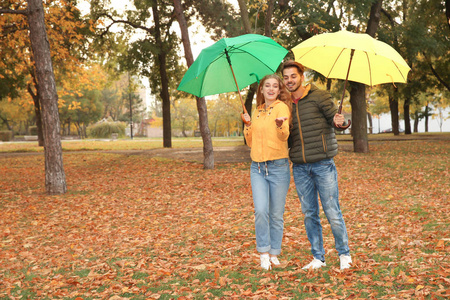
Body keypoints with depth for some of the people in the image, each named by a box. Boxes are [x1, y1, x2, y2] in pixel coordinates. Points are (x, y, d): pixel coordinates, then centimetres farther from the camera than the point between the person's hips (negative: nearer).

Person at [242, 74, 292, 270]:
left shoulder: (282, 107, -4)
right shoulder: (257, 111, 14)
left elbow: (284, 136, -21)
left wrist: (280, 125, -42)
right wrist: (248, 125, 2)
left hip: (278, 167, -4)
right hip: (257, 167, 4)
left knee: (276, 214, 3)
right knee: (261, 210, -10)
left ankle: (274, 254, 17)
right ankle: (263, 253, 0)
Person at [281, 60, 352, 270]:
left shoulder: (319, 96, 0)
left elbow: (334, 119, 0)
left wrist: (339, 122, -23)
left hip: (322, 164, -4)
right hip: (300, 168, 4)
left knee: (332, 212, -2)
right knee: (309, 214, 8)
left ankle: (344, 254, 15)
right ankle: (318, 257, 19)